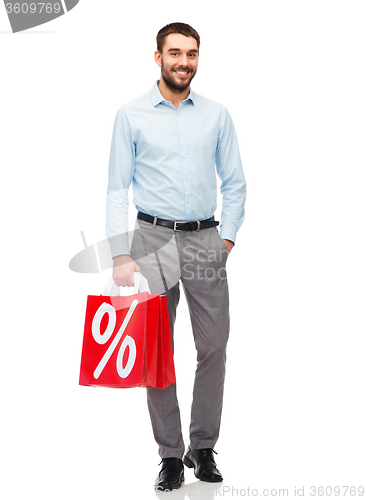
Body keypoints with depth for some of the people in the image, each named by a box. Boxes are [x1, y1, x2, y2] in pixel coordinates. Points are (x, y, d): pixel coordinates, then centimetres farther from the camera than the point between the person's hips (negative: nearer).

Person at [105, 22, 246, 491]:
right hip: (154, 239, -1)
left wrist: (227, 238, 0)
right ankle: (170, 454, 13)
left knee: (213, 348, 0)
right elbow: (117, 188, 0)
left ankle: (203, 447, 16)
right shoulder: (131, 115, 3)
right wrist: (121, 255, -7)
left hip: (206, 241, 2)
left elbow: (234, 183, 12)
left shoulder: (217, 115, 8)